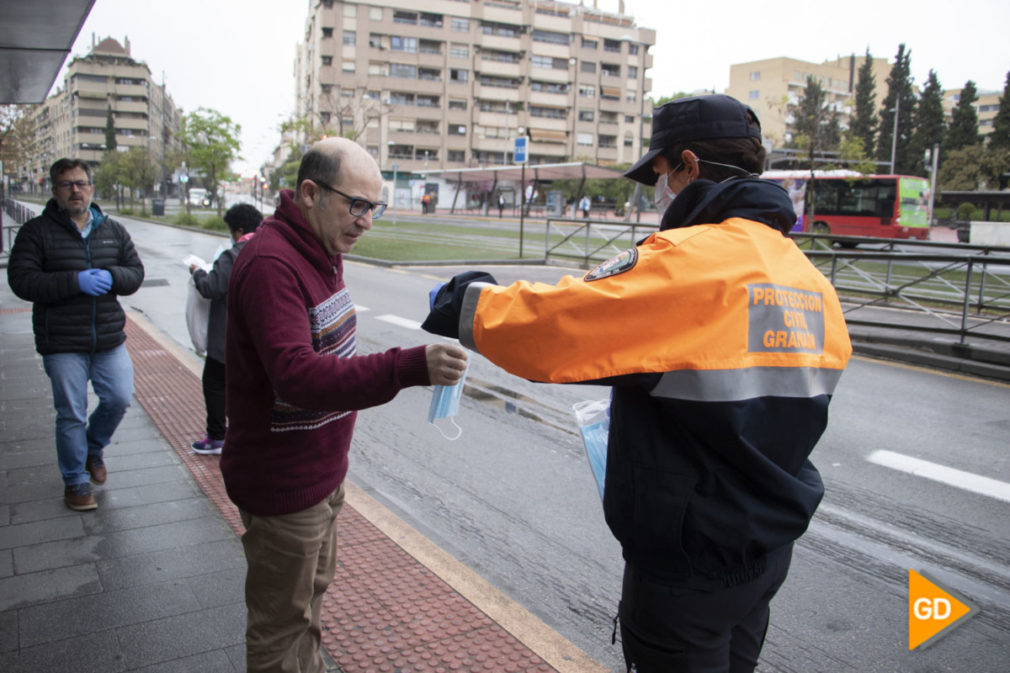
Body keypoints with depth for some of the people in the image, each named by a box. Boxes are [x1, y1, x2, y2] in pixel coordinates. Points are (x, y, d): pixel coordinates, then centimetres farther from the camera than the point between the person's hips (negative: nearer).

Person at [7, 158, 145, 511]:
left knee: (119, 399, 3)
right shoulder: (36, 231, -2)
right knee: (71, 415, 4)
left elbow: (136, 273, 9)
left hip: (110, 339, 3)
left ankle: (94, 448, 34)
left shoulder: (113, 230, 9)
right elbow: (22, 280, -11)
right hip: (62, 343, -3)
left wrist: (110, 276, -14)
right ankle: (75, 481, 21)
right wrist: (76, 281, -21)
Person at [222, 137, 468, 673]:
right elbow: (298, 376, -38)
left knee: (312, 589, 28)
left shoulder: (319, 249, 6)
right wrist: (410, 368, -47)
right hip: (282, 483, -10)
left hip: (320, 470, 10)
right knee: (281, 620, 10)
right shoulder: (271, 263, -26)